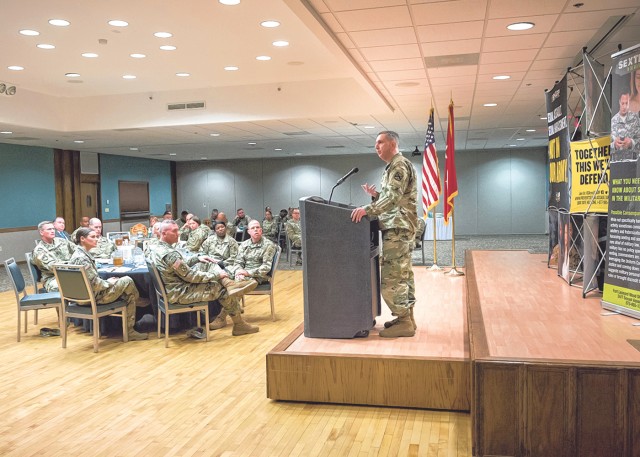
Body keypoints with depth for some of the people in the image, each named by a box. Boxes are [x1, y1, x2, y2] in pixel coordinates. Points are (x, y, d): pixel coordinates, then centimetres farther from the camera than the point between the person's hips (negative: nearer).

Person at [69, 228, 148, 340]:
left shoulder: (82, 254, 11)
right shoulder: (81, 258, -24)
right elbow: (95, 284, -26)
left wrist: (107, 281, 6)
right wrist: (109, 283, -8)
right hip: (94, 297, -11)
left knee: (129, 295, 11)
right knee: (127, 281, -5)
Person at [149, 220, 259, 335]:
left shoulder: (156, 250, 5)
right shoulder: (170, 254, -27)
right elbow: (191, 276, -21)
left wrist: (196, 258, 9)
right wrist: (216, 275, -11)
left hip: (171, 290, 10)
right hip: (180, 294, -10)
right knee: (224, 290, -2)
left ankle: (229, 284, -9)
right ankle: (239, 325, 11)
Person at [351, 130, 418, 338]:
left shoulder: (399, 165, -12)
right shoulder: (392, 167, 20)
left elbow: (393, 198, -25)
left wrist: (367, 209, -30)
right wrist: (375, 196, 7)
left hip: (398, 229, -11)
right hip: (399, 228, 11)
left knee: (390, 279, -10)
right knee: (403, 275, 13)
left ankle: (405, 322, -4)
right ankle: (406, 318, 19)